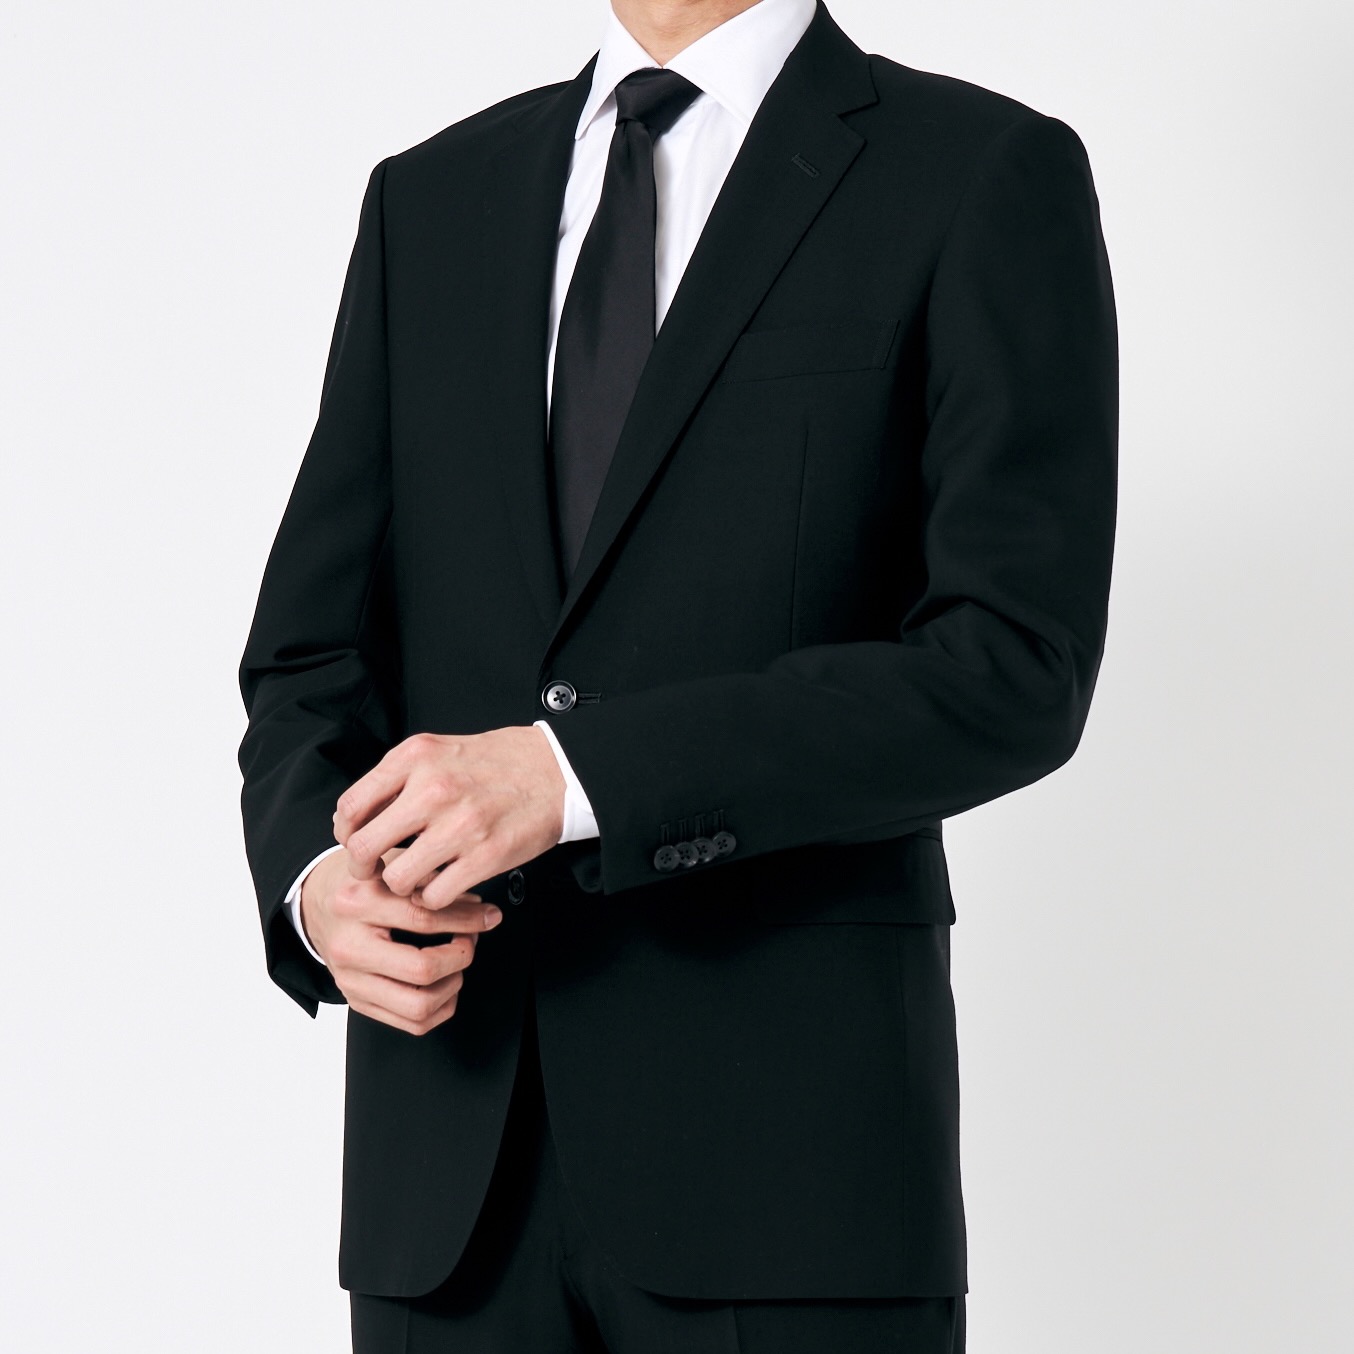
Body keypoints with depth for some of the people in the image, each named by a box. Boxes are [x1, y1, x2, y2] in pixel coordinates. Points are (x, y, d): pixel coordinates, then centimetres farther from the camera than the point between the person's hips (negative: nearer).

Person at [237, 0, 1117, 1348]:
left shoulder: (988, 177, -1)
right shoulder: (431, 198, 14)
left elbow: (1014, 668, -12)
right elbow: (315, 647, 13)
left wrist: (579, 772, -18)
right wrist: (316, 875, -9)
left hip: (784, 1150, -4)